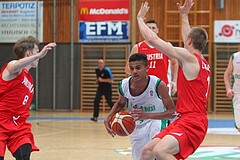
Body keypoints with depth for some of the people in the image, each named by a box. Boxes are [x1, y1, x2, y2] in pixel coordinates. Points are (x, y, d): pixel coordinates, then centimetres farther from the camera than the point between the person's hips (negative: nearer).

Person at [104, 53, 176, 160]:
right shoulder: (124, 85, -16)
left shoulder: (158, 85, -28)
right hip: (136, 125, 4)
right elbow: (120, 103, 9)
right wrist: (108, 119, -8)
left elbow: (172, 112, -26)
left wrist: (147, 115, -39)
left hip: (155, 120, -4)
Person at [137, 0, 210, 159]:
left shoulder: (189, 57, -9)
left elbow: (153, 39, -10)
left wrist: (140, 18, 4)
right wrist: (185, 16, 48)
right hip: (183, 119, 10)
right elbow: (191, 41, 40)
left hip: (191, 122, -10)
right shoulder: (203, 62, 17)